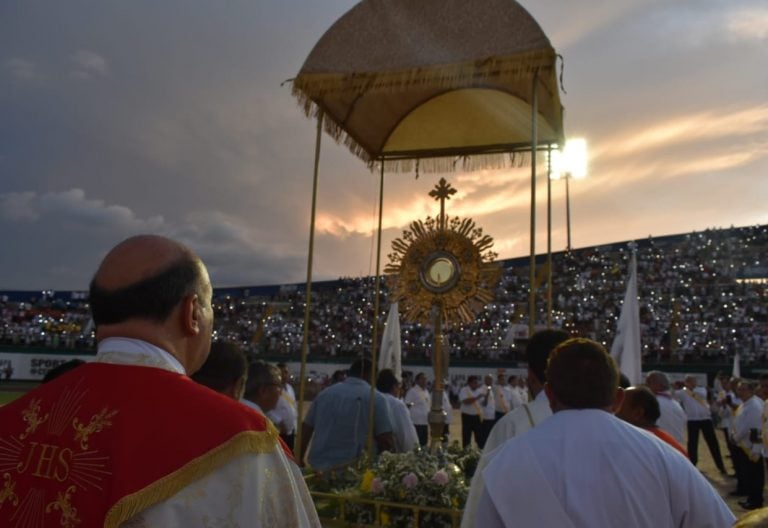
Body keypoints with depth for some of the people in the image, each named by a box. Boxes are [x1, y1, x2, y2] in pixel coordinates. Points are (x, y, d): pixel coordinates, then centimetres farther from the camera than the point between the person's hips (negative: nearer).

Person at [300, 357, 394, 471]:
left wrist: (299, 461, 23)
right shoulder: (376, 398, -3)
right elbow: (387, 441, -8)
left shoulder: (325, 393, 11)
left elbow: (306, 429, 14)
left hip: (317, 466, 5)